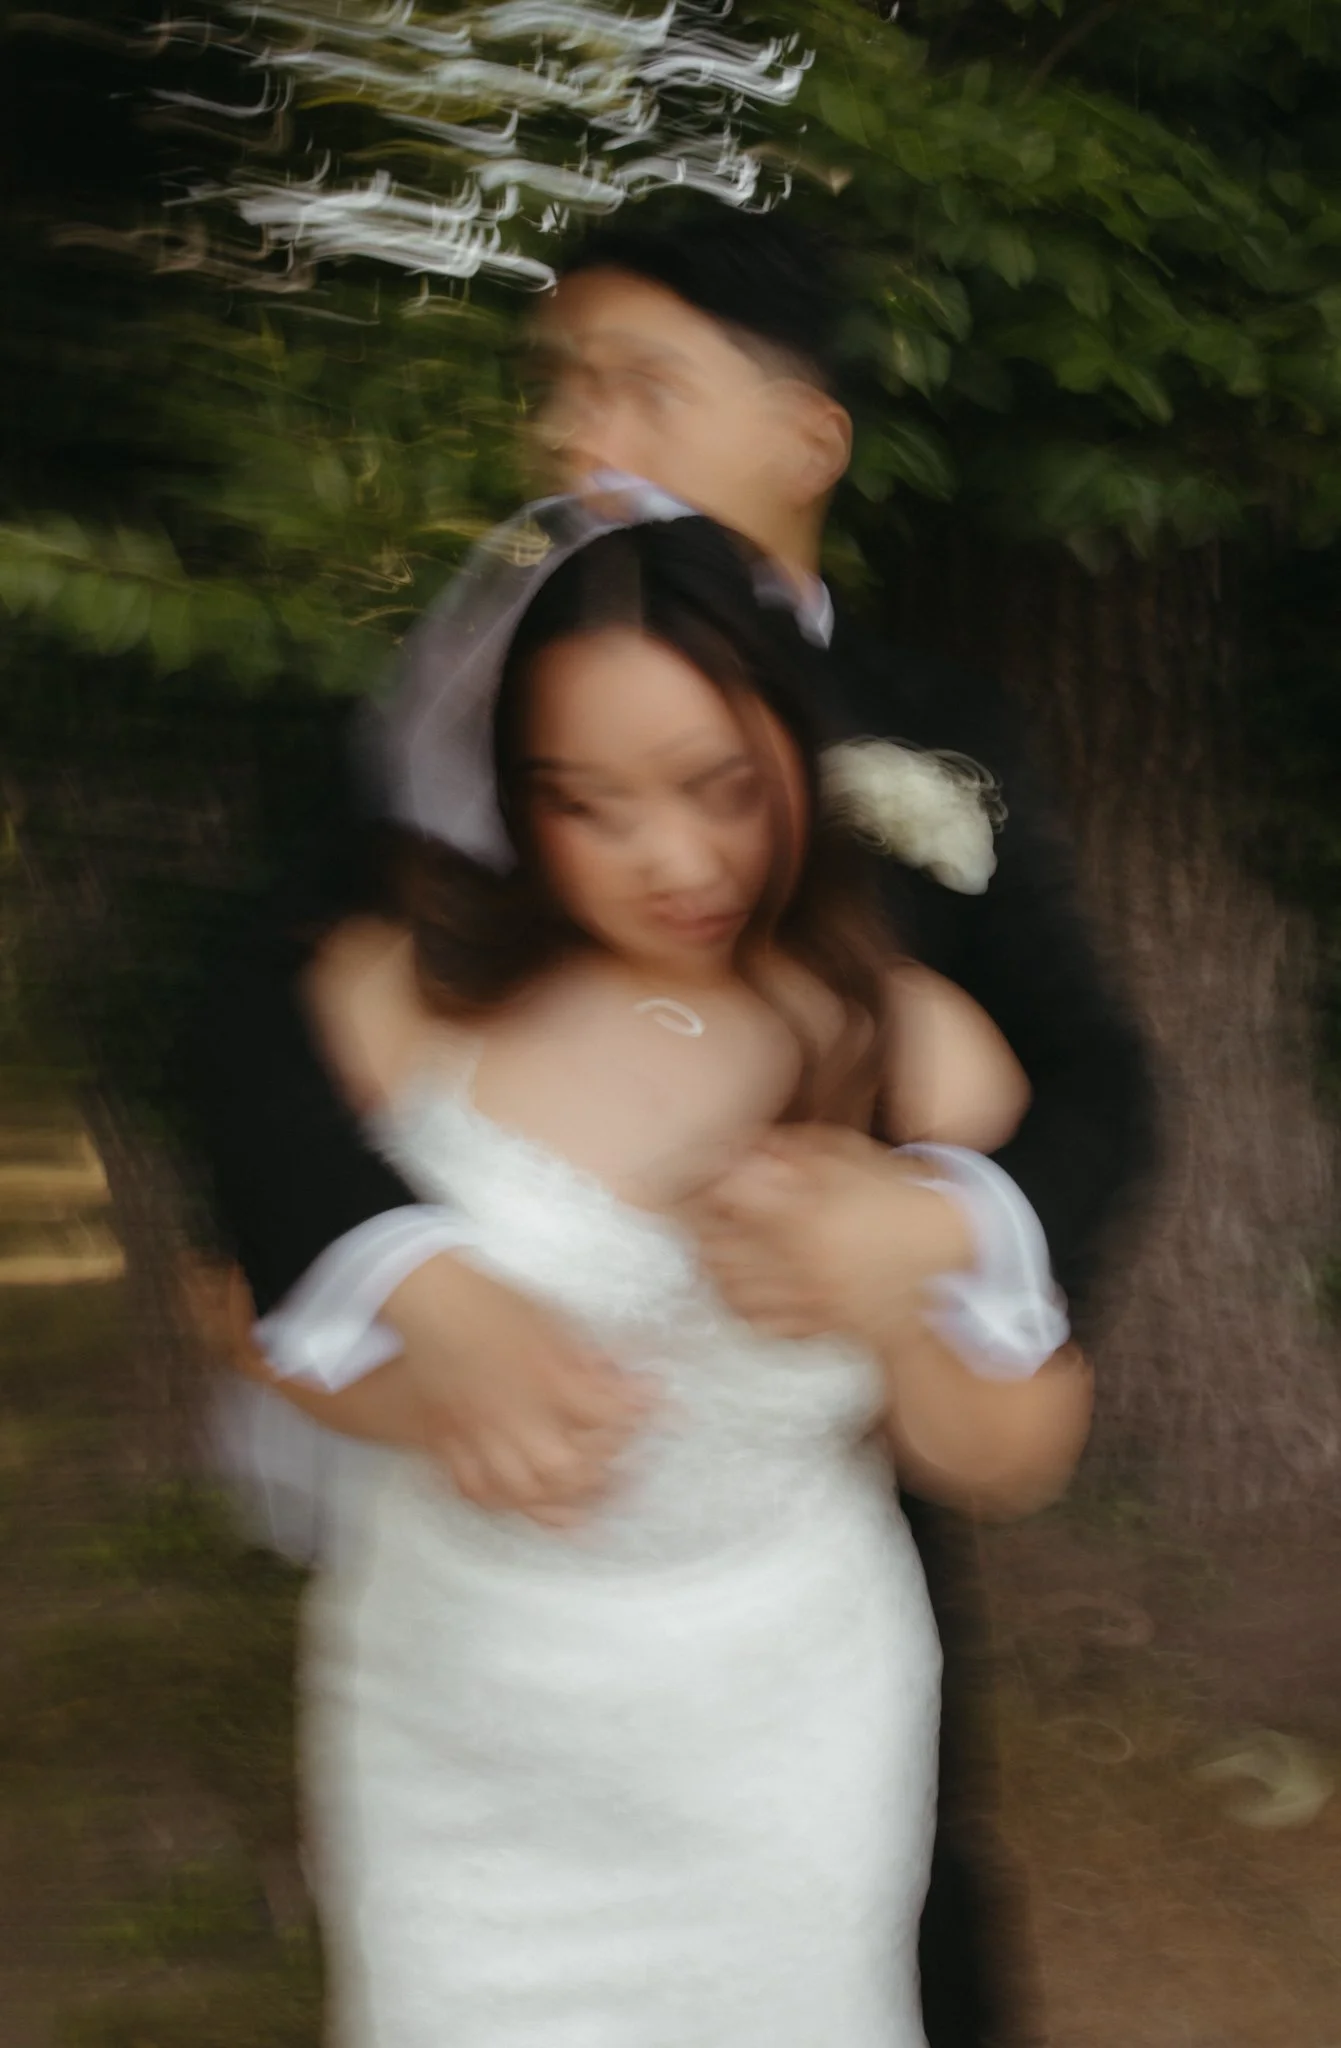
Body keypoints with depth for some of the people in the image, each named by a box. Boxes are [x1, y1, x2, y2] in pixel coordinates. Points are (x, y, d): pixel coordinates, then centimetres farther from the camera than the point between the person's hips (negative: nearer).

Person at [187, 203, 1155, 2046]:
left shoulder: (936, 740, -6)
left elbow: (1092, 1094, -15)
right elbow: (272, 1020, -21)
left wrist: (934, 1221, -39)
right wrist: (428, 1296, -42)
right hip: (548, 1453, 0)